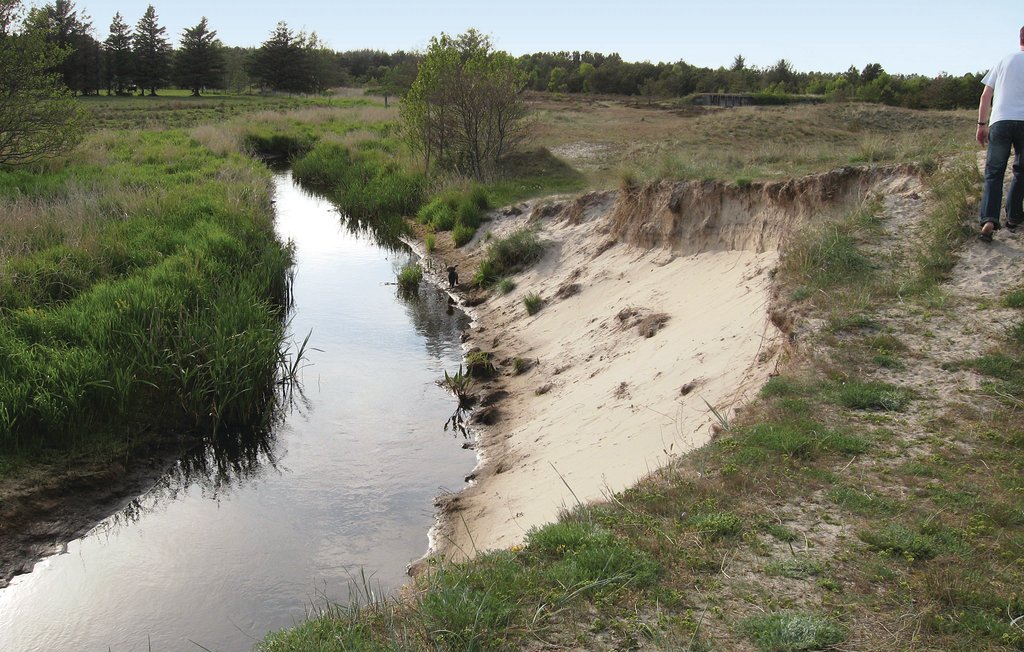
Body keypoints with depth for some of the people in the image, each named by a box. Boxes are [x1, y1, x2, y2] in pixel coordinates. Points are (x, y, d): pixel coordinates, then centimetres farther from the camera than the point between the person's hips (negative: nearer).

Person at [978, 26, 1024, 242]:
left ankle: (989, 221, -14)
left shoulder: (1005, 60, 13)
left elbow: (986, 96, 10)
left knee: (993, 173, 3)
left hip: (1000, 121, 1)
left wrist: (982, 124, 16)